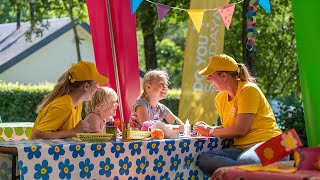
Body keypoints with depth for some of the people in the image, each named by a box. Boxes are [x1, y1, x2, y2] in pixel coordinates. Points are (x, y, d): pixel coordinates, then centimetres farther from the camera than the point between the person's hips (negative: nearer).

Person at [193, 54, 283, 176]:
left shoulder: (248, 90, -8)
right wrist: (208, 129, 5)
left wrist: (210, 131, -2)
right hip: (241, 149, 8)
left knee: (245, 161, -45)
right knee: (203, 159, -24)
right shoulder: (220, 98, 15)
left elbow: (240, 130, -15)